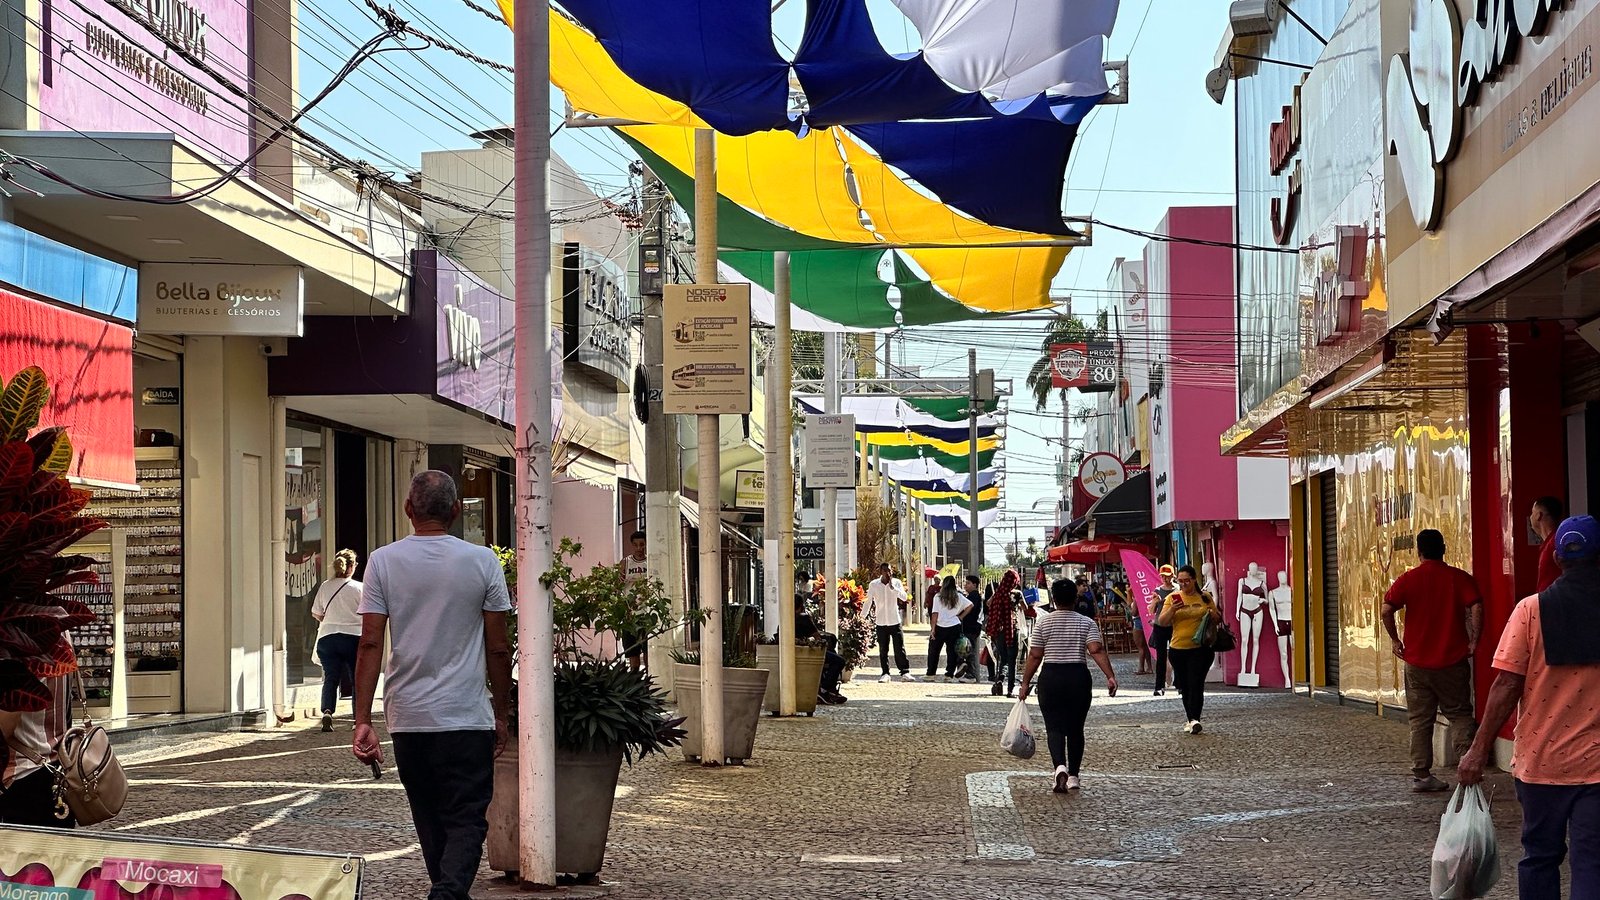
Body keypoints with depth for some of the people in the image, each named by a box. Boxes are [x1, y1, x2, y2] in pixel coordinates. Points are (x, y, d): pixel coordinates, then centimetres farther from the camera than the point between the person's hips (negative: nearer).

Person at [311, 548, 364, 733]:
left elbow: (316, 614, 10)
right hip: (353, 636, -2)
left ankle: (327, 711, -20)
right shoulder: (359, 588, -4)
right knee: (358, 678, 10)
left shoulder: (325, 587, 4)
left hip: (327, 637, 2)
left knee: (331, 678, 3)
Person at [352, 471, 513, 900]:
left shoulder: (383, 561, 0)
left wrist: (362, 721, -4)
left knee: (430, 820, 16)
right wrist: (500, 715, 11)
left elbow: (370, 644, -5)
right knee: (466, 820, -1)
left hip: (407, 717, 2)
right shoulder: (482, 562, -3)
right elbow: (499, 648, 0)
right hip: (467, 716, -2)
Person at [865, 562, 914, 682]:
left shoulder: (896, 582, -2)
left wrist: (892, 587, -22)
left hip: (895, 621, -1)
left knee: (900, 649, -2)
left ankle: (905, 673, 1)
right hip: (881, 622, 1)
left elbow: (904, 597, -14)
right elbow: (868, 602, 6)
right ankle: (885, 674, 12)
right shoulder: (874, 584, -2)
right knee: (883, 650, 5)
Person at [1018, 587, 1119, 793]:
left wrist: (1025, 683, 5)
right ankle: (1073, 776, 15)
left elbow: (1034, 656, -2)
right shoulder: (1086, 623, 1)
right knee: (1075, 728, 12)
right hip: (1078, 676, 1)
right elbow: (1097, 650, -12)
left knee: (1054, 727, 0)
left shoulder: (1043, 623, 1)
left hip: (1050, 677, -1)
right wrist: (1110, 676, -14)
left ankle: (1060, 766, -24)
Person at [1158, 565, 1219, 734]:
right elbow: (1162, 622, -1)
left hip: (1200, 649, -2)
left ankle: (1194, 720, -22)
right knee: (1185, 687, 11)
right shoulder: (1172, 598, 4)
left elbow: (1218, 620, 15)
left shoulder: (1205, 597, 4)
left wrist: (1214, 615, -8)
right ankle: (1191, 720, 22)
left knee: (1196, 684, -14)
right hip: (1178, 649, 2)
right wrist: (1172, 609, -19)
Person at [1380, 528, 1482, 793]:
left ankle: (1420, 774, 10)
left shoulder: (1408, 579, -1)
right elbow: (1476, 608, -15)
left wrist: (1396, 640, 2)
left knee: (1420, 720, 9)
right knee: (1459, 713, 10)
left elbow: (1386, 610, -10)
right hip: (1453, 661, 0)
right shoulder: (1459, 578, -1)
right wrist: (1474, 641, -7)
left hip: (1417, 662, 0)